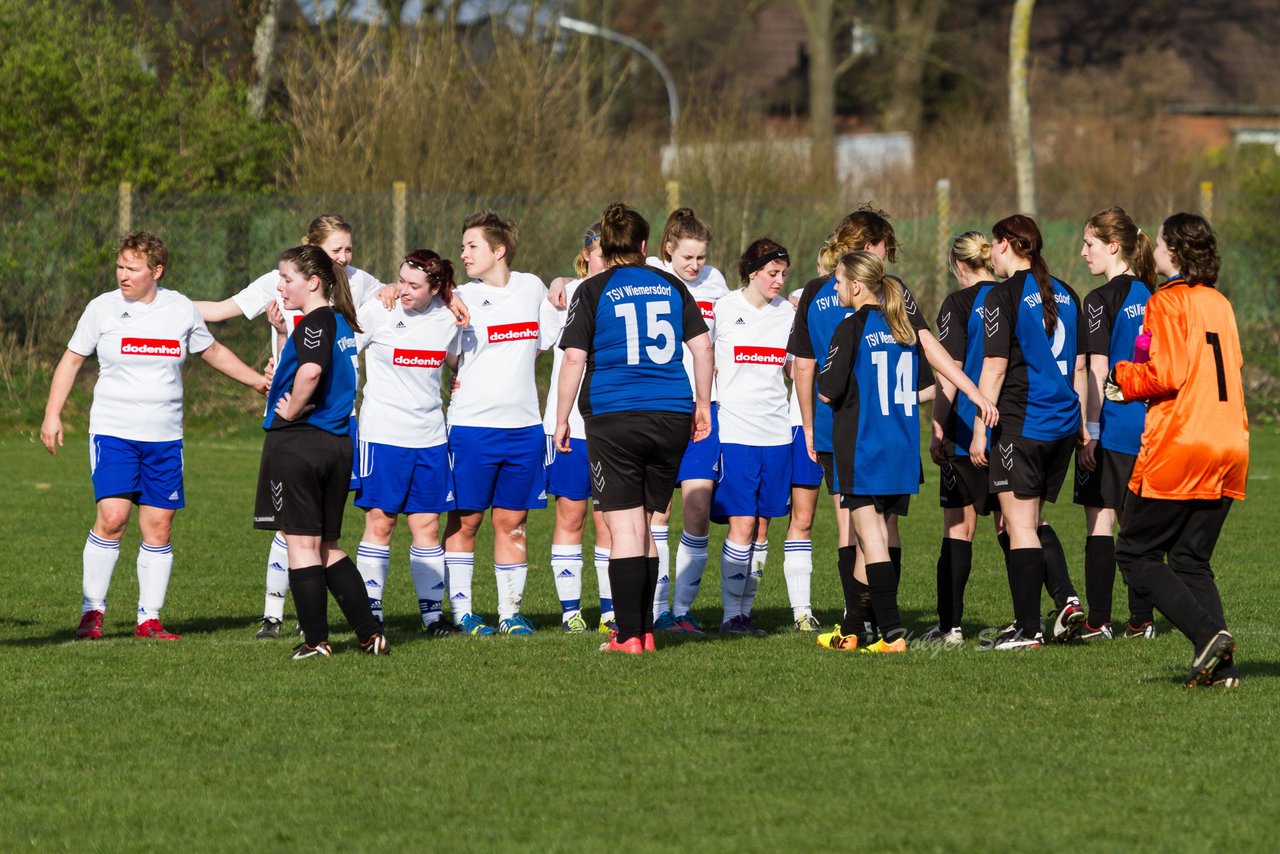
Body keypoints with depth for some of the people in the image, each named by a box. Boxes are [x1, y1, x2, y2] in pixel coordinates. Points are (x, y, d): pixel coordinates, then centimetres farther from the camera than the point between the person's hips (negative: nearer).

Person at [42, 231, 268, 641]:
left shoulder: (181, 309, 4)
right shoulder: (103, 308, 0)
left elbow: (214, 353, 21)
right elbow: (71, 360, 8)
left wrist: (261, 381, 21)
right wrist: (52, 415, 0)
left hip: (165, 437, 2)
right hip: (113, 432, -2)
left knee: (158, 526, 0)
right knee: (112, 516, -16)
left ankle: (149, 618, 8)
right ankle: (92, 610, -6)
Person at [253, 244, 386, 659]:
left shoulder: (314, 324, -12)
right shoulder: (343, 324, 15)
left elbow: (311, 371, -31)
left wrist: (291, 410, -17)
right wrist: (281, 330, 15)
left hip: (297, 442, -9)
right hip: (337, 444, 9)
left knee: (301, 544, -1)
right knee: (327, 547, 16)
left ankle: (316, 641, 1)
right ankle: (370, 633, 11)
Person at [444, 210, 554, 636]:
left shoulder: (532, 288, 8)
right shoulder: (461, 299, -3)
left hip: (524, 425, 3)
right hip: (471, 425, -3)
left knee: (512, 522, 7)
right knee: (465, 520, 1)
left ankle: (511, 611, 13)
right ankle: (462, 611, 7)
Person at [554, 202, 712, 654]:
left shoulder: (593, 291, -1)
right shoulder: (671, 287, 10)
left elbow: (574, 359, -5)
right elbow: (702, 346, 10)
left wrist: (562, 421, 2)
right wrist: (702, 406, 21)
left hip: (614, 418, -4)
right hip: (672, 417, 4)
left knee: (625, 526, -4)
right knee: (646, 524, 14)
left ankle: (628, 635, -8)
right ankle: (644, 629, 17)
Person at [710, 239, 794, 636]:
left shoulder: (788, 312, 9)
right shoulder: (724, 309, -2)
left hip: (775, 431, 4)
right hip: (734, 430, -4)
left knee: (761, 526, 5)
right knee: (741, 524, -9)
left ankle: (746, 610, 11)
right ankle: (730, 614, -3)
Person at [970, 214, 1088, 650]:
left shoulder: (1003, 296, -9)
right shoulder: (1064, 295, 12)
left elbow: (995, 368, -12)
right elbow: (1080, 366, 15)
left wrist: (980, 430, -8)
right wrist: (1081, 425, 21)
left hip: (1021, 424, -7)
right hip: (1062, 423, 7)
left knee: (1019, 525, -2)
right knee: (1033, 522, 19)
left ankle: (1027, 628, -2)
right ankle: (1066, 599, 3)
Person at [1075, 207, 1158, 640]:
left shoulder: (1102, 300, -11)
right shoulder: (1148, 297, 10)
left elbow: (1098, 370, -15)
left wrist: (1089, 430, -13)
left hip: (1111, 426, -7)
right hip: (1147, 425, 7)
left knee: (1099, 520, -3)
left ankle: (1098, 620, -4)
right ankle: (1142, 619, 10)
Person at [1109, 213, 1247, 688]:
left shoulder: (1167, 302, -7)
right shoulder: (1220, 304, 15)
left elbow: (1165, 374, -17)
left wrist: (1124, 379, 3)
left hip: (1177, 448, -7)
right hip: (1227, 448, 7)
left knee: (1137, 555, 2)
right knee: (1192, 561, 13)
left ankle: (1207, 634, -15)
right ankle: (1220, 666, -2)